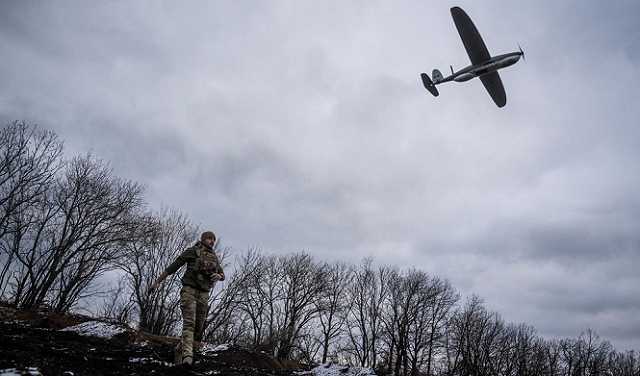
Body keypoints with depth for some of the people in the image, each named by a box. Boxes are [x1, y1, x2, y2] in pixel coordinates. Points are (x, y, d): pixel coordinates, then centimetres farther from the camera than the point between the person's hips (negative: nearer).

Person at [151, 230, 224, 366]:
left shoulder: (214, 257, 15)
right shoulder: (192, 251, 1)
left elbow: (222, 275, 19)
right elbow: (173, 266, 3)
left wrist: (218, 276, -7)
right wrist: (158, 281, 3)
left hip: (203, 294, 5)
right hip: (189, 290, -5)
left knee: (198, 326, 5)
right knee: (189, 323, -21)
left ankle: (179, 349, 27)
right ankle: (188, 355, -31)